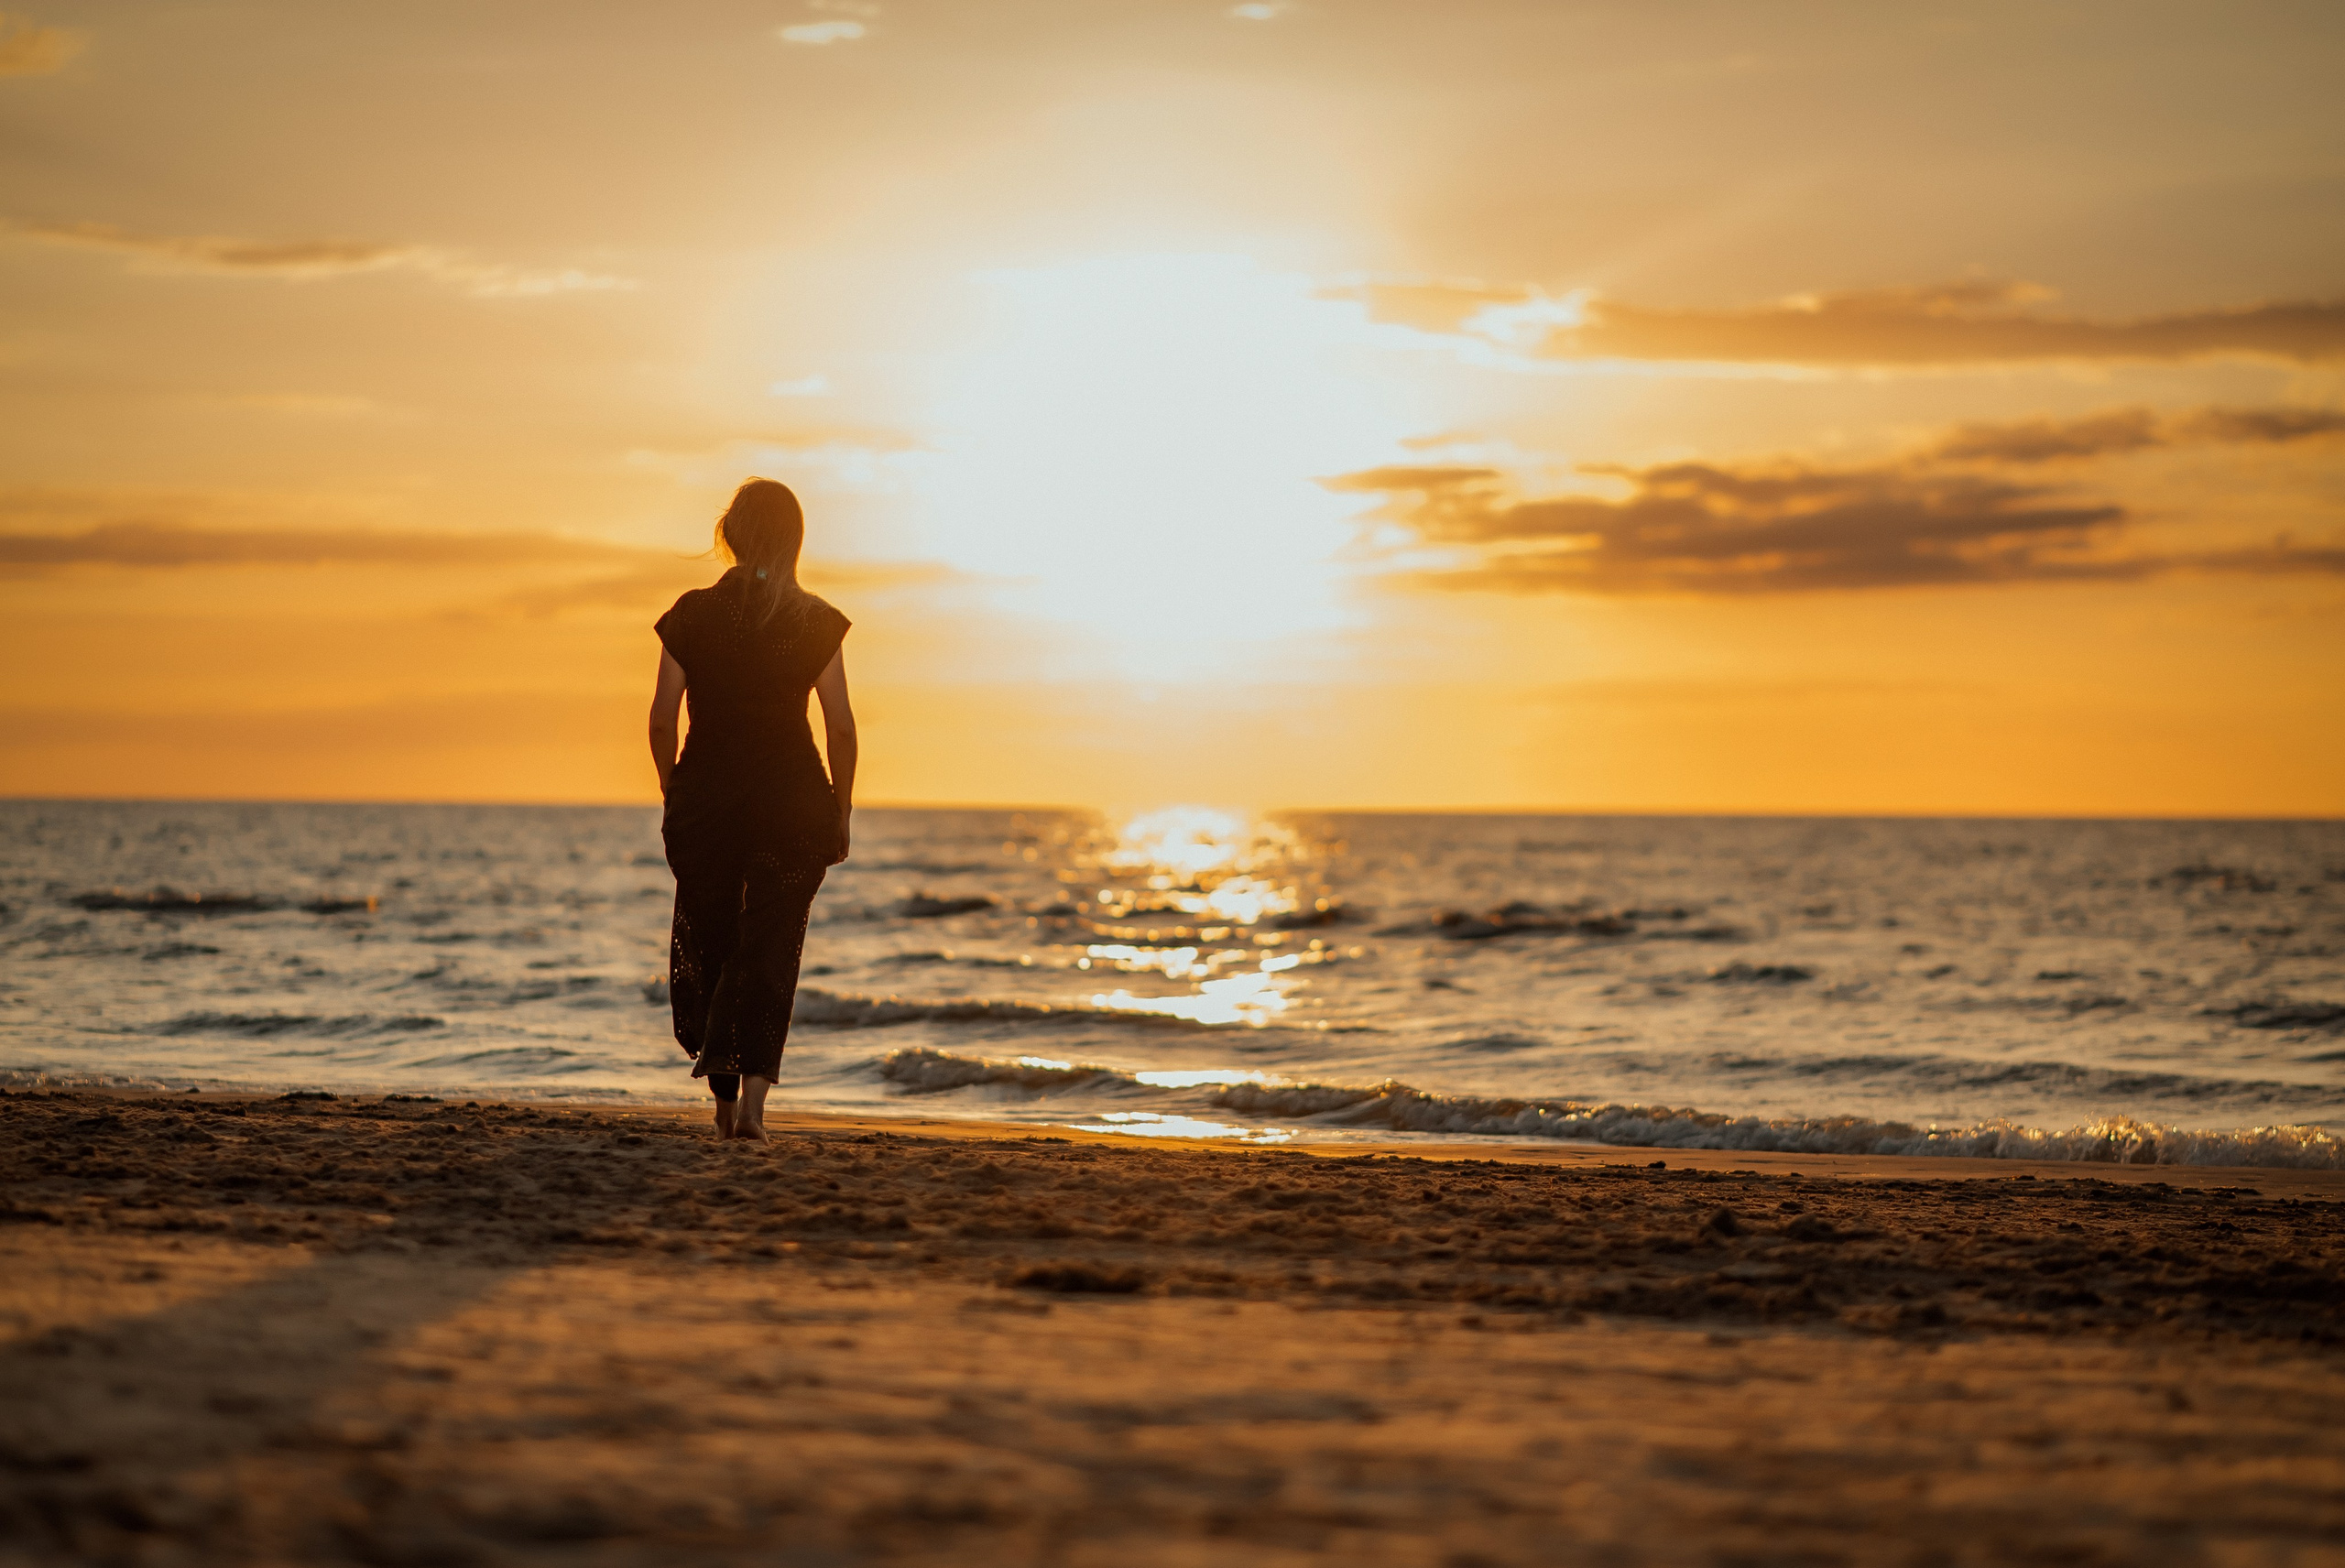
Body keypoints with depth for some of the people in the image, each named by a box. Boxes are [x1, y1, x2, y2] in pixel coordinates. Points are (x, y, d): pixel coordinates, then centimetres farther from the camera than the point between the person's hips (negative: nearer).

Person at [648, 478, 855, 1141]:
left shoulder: (691, 615, -1)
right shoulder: (817, 622, -2)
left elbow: (662, 720, -1)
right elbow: (841, 726, -3)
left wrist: (675, 796, 12)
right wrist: (841, 810, 6)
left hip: (706, 795, 1)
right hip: (793, 796, 0)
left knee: (707, 946, 16)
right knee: (772, 950, 3)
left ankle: (724, 1098, 15)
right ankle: (753, 1097, -10)